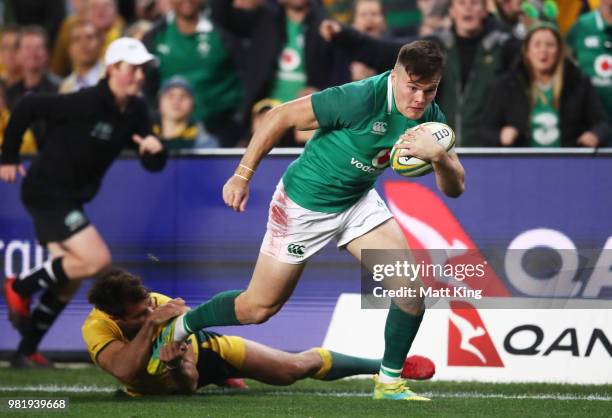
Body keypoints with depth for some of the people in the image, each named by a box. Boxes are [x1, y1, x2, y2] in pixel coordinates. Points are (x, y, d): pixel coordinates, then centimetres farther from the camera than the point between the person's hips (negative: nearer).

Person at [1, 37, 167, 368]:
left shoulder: (134, 112, 0)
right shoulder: (86, 103, -22)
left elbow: (153, 166, 4)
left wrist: (155, 149, -21)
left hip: (68, 198, 9)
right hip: (46, 191, -9)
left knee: (68, 281, 12)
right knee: (97, 260, -18)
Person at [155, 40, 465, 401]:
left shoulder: (429, 117, -12)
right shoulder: (362, 99, -31)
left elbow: (455, 188, -13)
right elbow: (281, 116, -22)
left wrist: (438, 156, -36)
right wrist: (242, 175, -20)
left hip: (359, 202, 5)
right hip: (304, 205, -5)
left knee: (410, 288, -12)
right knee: (259, 307, 5)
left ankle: (390, 382, 5)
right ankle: (180, 327, 31)